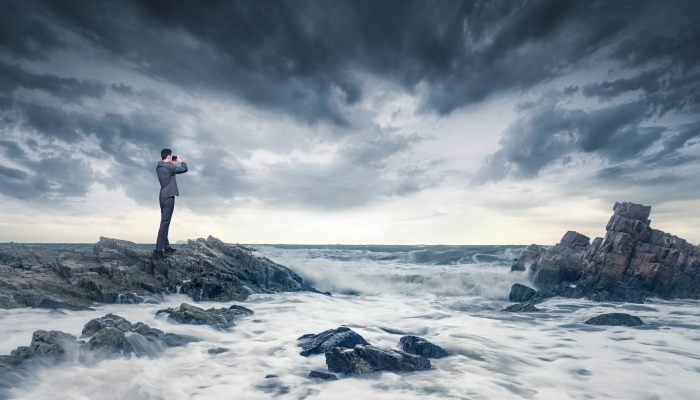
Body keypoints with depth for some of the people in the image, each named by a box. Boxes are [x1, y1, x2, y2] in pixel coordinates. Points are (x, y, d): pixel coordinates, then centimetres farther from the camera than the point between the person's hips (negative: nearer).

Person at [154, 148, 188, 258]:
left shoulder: (159, 167, 10)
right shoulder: (169, 166, -15)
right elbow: (184, 169, -8)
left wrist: (172, 163, 19)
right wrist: (181, 160, 9)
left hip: (163, 197, 10)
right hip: (168, 197, -10)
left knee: (165, 222, 16)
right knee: (164, 223, -9)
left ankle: (166, 246, 25)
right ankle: (158, 249, -10)